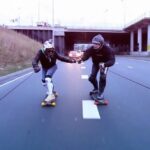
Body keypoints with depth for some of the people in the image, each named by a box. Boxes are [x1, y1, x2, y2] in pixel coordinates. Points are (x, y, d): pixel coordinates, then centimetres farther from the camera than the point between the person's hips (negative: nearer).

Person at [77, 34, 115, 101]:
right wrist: (82, 59, -62)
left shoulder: (107, 49, -36)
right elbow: (86, 54, -38)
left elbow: (112, 60, -42)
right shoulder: (92, 48, -28)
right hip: (95, 63, 3)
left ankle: (100, 93, 2)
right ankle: (96, 89, 33)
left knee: (102, 77, -18)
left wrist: (104, 64, -61)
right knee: (91, 78, 2)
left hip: (104, 64, -3)